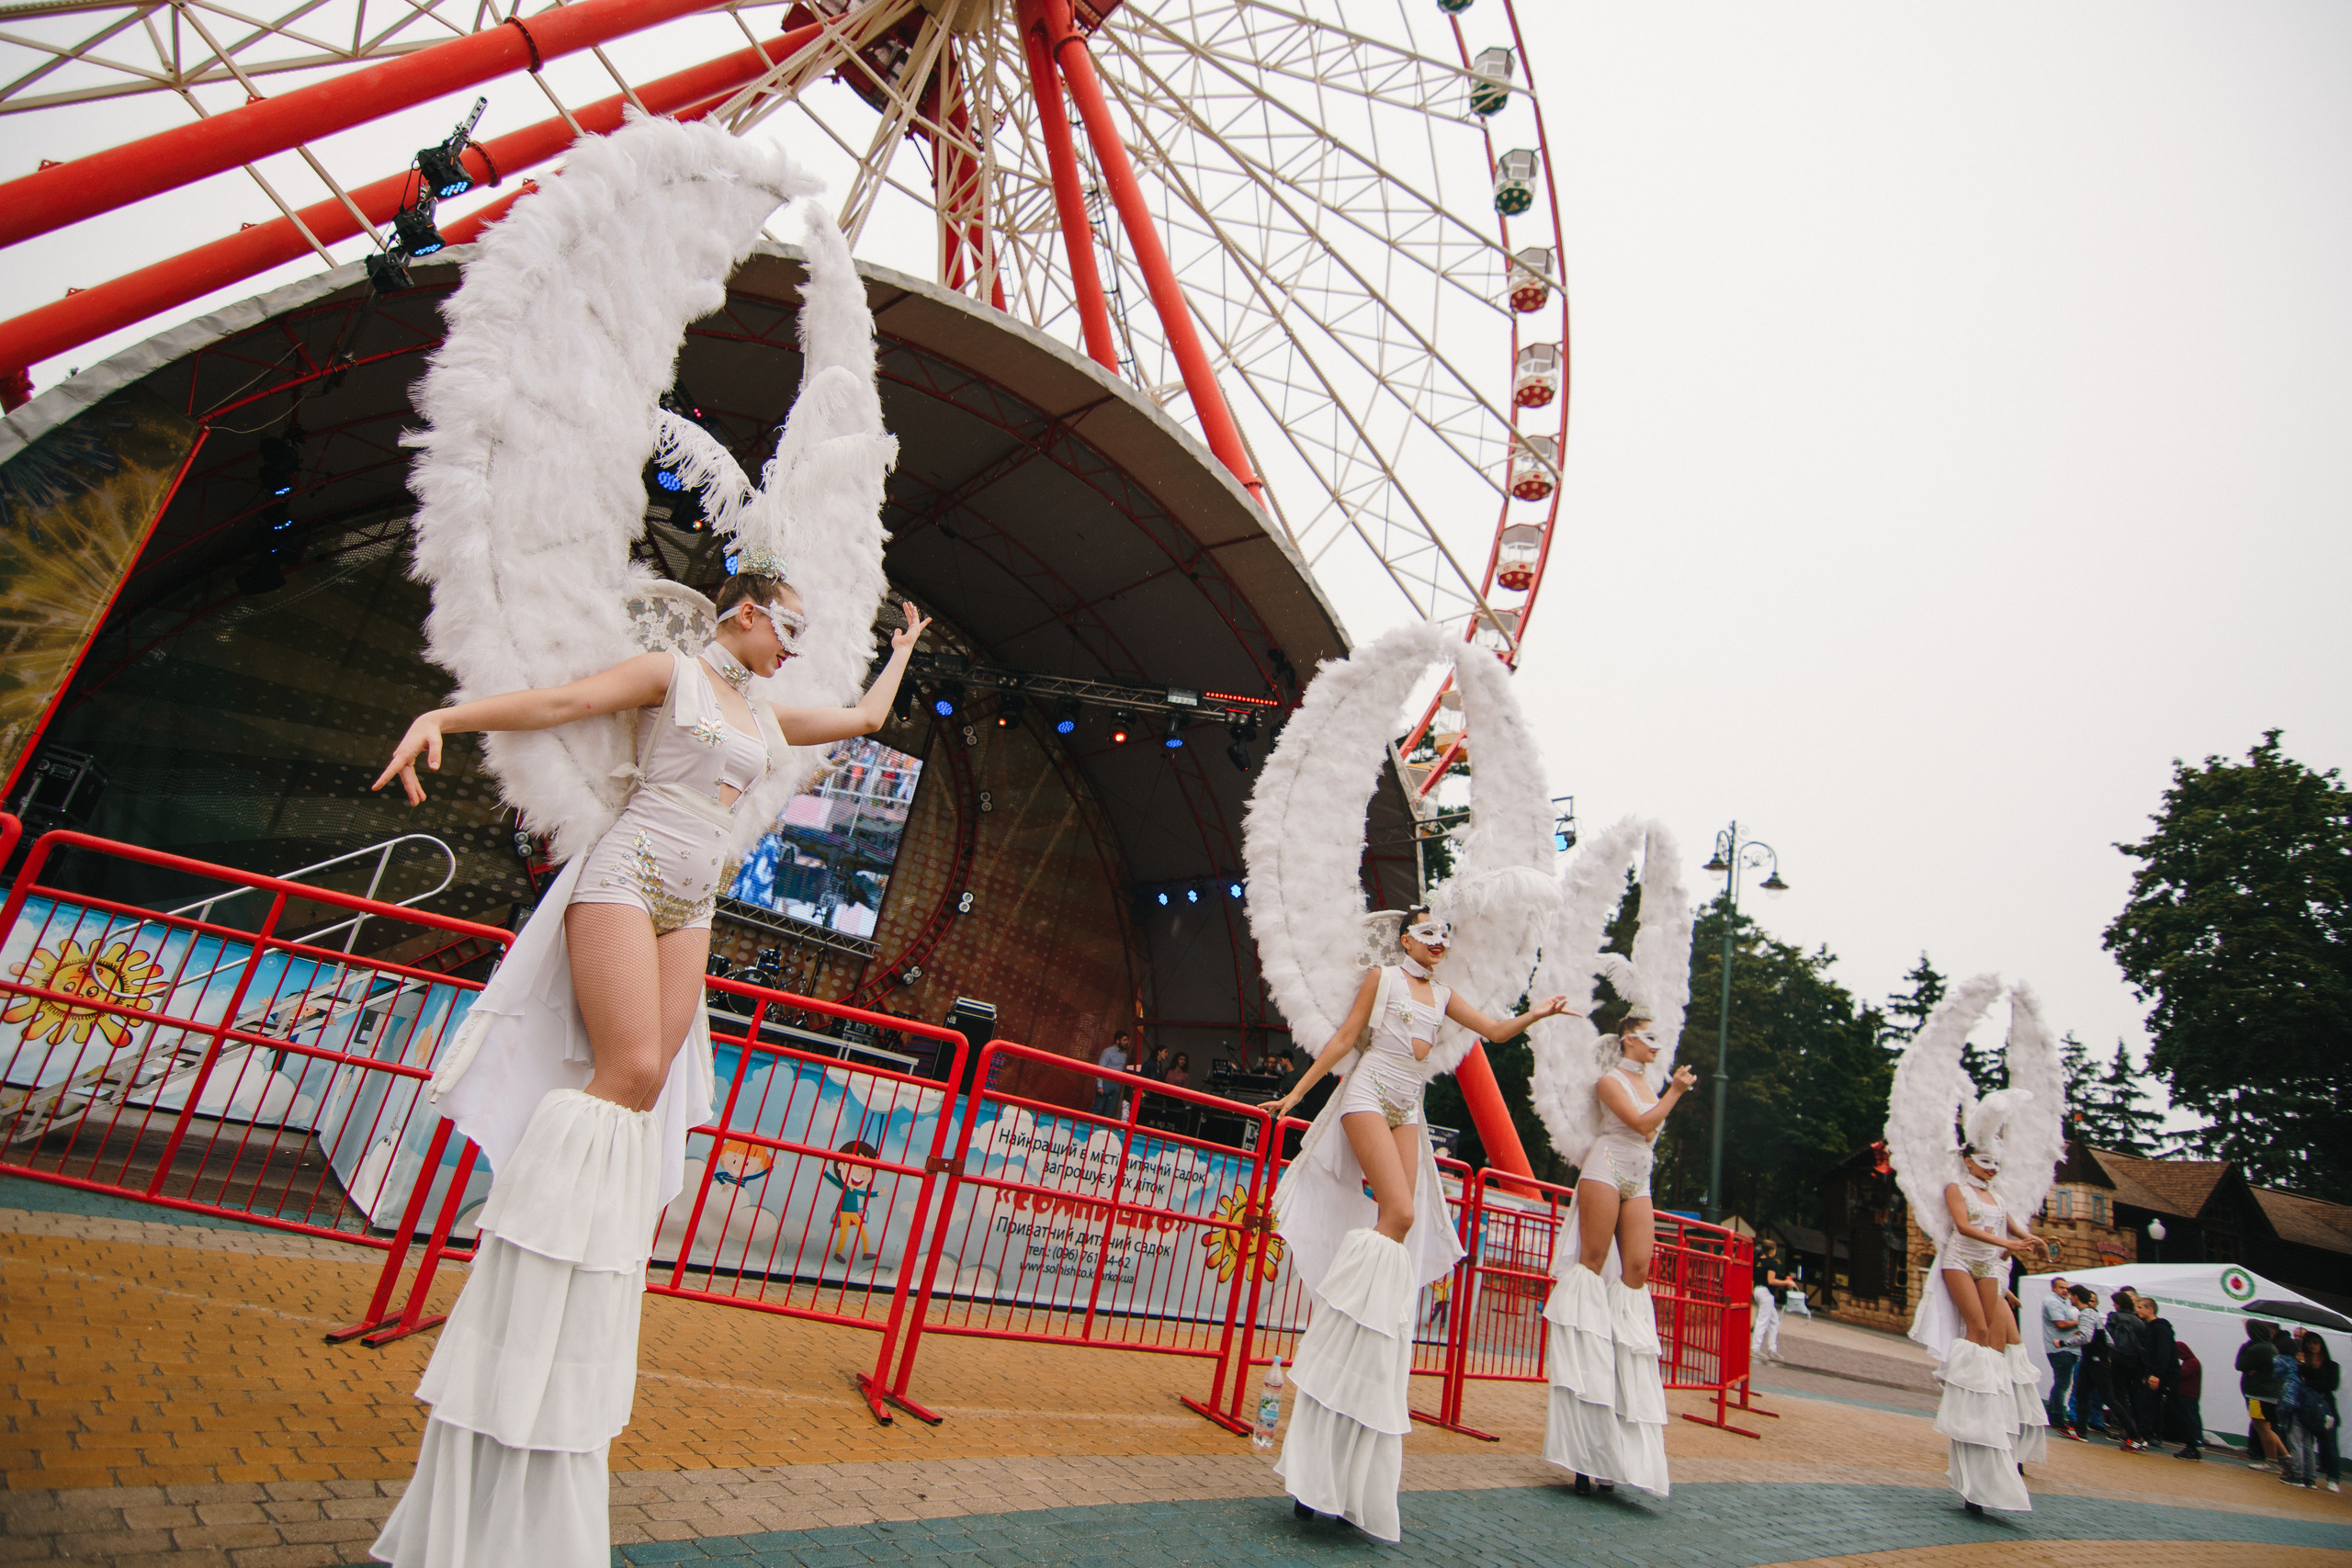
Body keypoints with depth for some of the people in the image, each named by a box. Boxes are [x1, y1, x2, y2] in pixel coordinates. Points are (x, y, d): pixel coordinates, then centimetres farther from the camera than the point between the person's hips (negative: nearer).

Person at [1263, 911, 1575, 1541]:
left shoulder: (1442, 996, 18)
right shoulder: (1383, 976, 3)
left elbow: (1495, 1030, 17)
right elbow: (1345, 1036, 1)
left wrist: (1536, 1014, 0)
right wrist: (1298, 1089, -2)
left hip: (1407, 1109, 6)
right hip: (1370, 1094, -6)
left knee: (1401, 1221, -5)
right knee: (1400, 1214, -19)